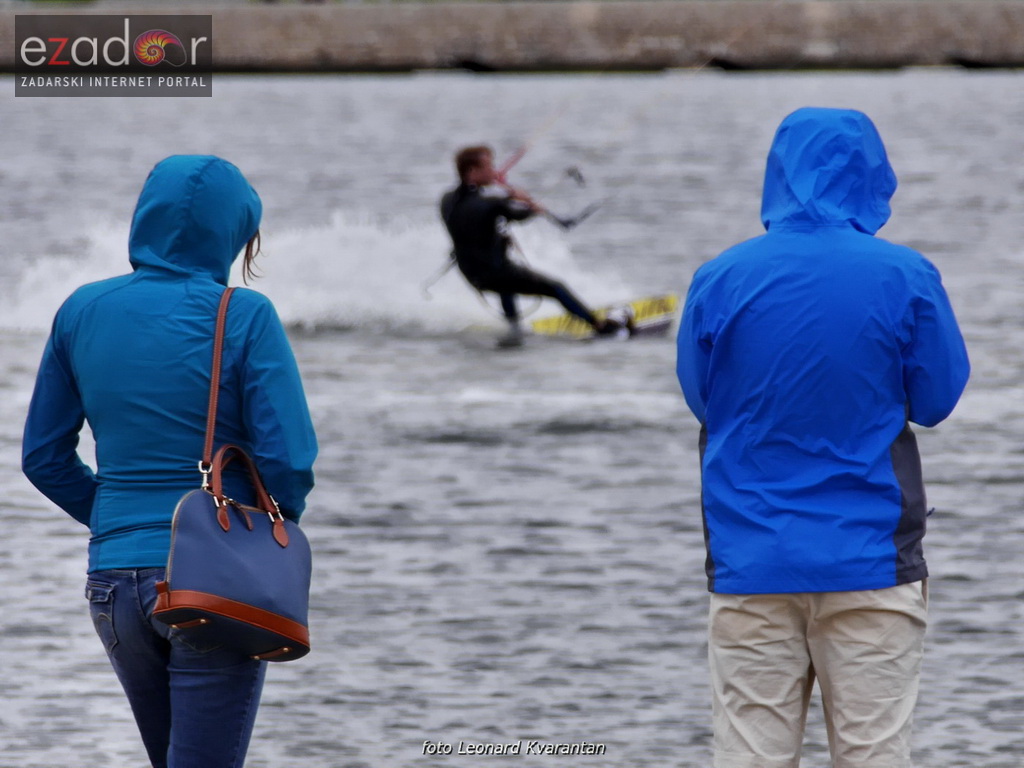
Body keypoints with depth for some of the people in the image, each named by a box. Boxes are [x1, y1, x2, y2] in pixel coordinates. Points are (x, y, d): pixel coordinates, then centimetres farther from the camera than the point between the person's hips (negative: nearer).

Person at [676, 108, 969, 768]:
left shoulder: (720, 280, -3)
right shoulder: (906, 278, -7)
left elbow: (698, 397, 9)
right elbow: (937, 399, 3)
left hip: (750, 563, 1)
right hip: (870, 565, -1)